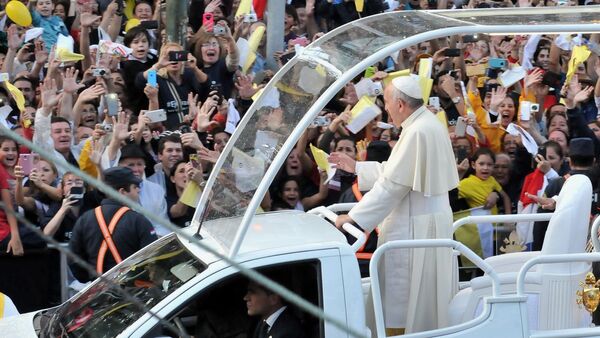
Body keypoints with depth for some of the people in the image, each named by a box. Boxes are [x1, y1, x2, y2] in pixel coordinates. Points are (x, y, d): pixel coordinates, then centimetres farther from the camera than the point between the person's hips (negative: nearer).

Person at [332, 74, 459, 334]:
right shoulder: (426, 122, 9)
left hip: (415, 227, -10)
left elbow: (392, 184, -22)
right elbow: (396, 171, 16)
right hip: (425, 219, 10)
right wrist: (356, 167, 18)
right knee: (421, 300, 16)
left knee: (403, 303, -2)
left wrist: (354, 217, -18)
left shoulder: (418, 132, -22)